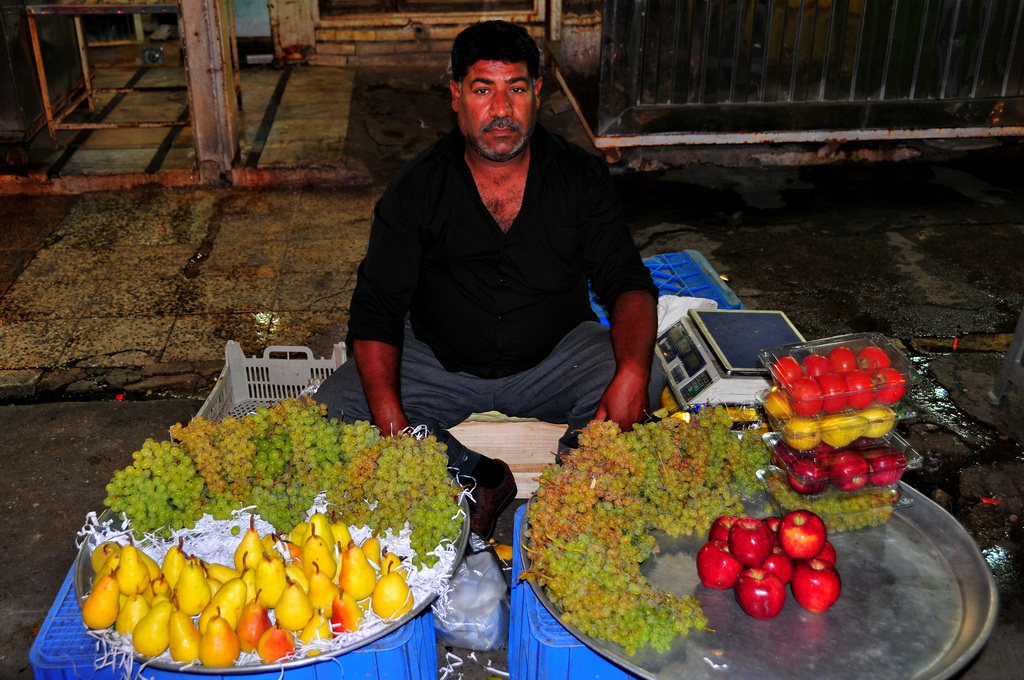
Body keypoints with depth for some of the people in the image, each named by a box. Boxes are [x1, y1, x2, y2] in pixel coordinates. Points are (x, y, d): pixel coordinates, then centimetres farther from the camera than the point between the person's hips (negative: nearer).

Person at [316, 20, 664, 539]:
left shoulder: (580, 178, -6)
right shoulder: (416, 189, -9)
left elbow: (627, 282, -8)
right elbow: (376, 307, -11)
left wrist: (631, 374, -31)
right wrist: (390, 418, -28)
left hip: (554, 360, 0)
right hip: (441, 363, 1)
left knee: (646, 380, -28)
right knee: (336, 408, -20)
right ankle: (482, 478, -4)